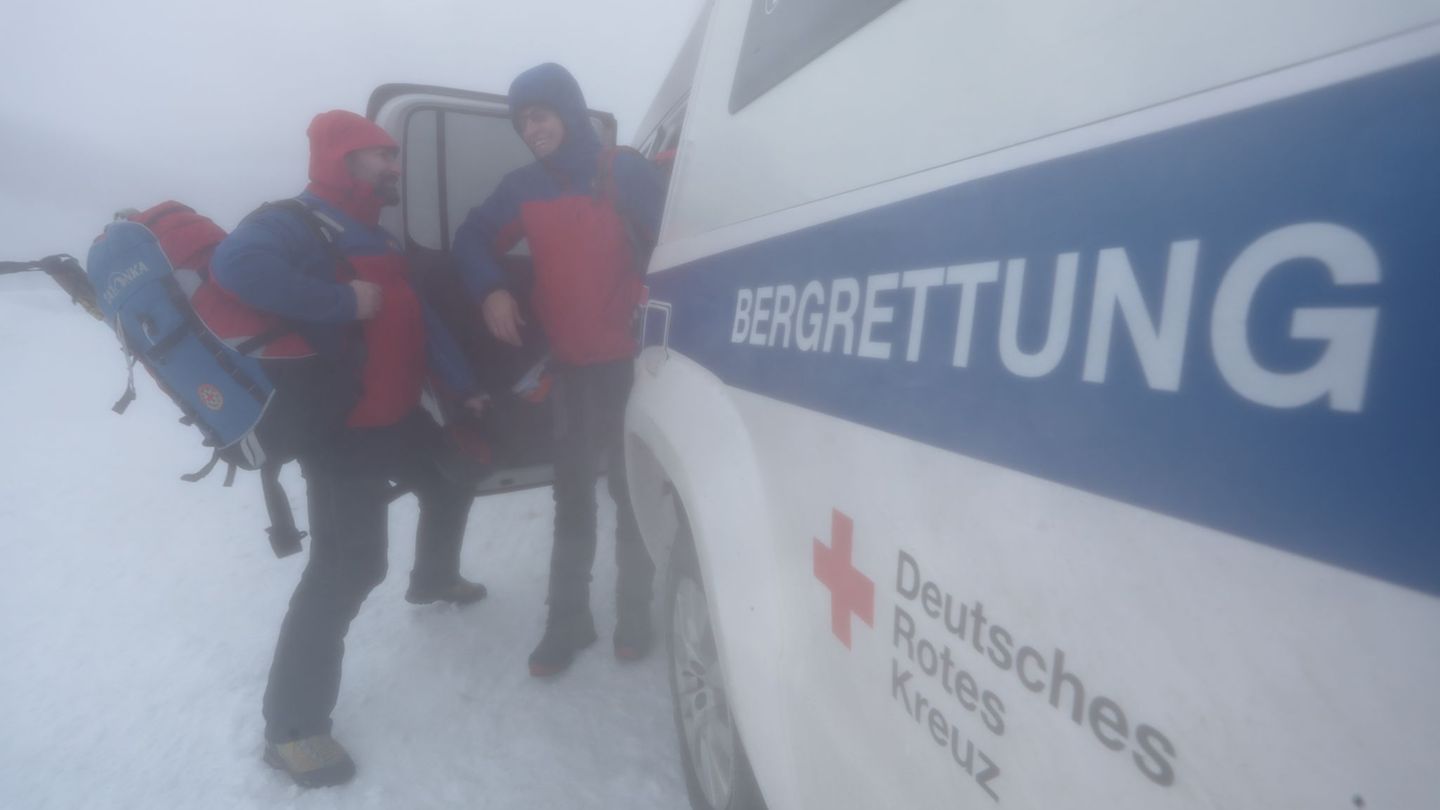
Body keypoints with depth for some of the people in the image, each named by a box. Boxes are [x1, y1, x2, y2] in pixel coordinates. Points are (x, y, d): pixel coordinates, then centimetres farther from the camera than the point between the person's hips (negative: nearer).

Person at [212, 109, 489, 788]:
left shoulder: (375, 239, 15)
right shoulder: (294, 225, -14)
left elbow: (419, 321, 17)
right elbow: (236, 264, -37)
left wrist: (465, 386, 15)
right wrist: (341, 301, -30)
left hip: (399, 417, 9)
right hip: (339, 433, -9)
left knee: (451, 485, 25)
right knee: (348, 568, -12)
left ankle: (433, 579, 53)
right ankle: (292, 727, 3)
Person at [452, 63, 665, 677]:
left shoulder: (626, 172, -5)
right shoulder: (522, 188, 8)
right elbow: (474, 239, 19)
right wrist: (491, 291, 0)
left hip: (627, 361, -4)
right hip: (566, 365, 4)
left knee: (629, 488, 6)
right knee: (571, 493, 11)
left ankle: (635, 614, 23)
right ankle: (567, 620, 25)